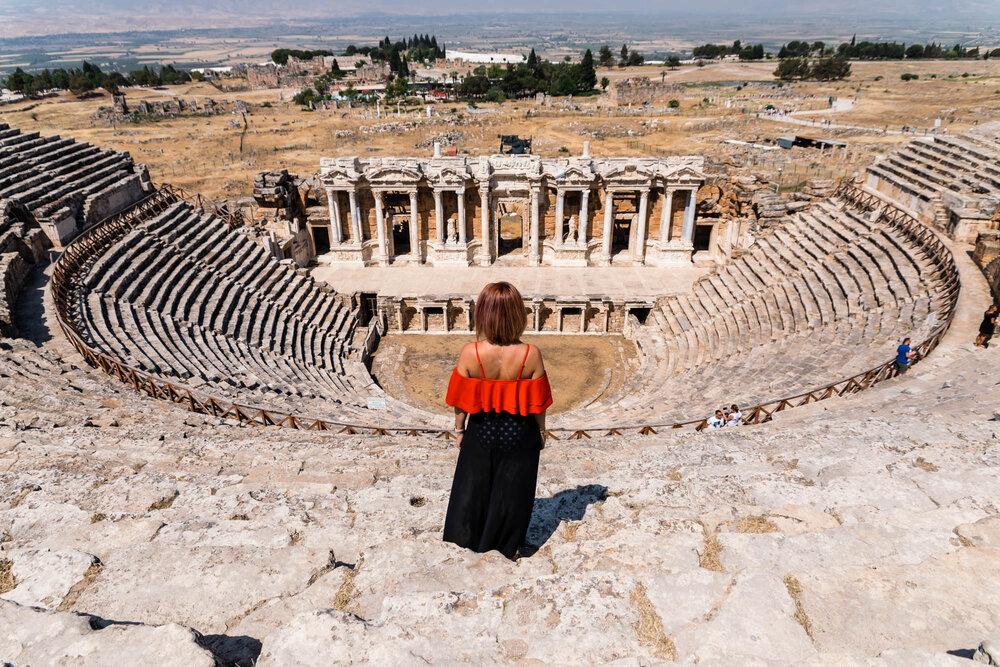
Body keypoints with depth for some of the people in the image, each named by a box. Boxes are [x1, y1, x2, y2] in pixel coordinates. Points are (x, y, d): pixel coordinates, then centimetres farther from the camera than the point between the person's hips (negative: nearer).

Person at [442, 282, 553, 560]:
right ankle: (505, 548, 39)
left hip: (481, 432, 1)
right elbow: (538, 402, -11)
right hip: (520, 435, 0)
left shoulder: (470, 352, -22)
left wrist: (459, 429, 7)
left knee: (473, 488, 23)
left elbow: (461, 400, -10)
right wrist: (541, 431, 7)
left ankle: (465, 542, 42)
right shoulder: (531, 354, -22)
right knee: (512, 492, 21)